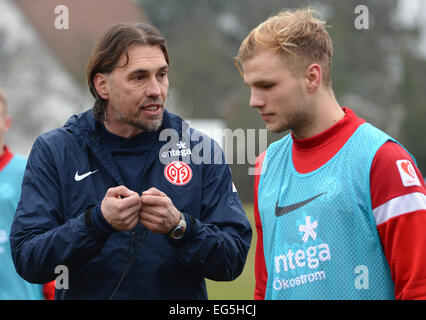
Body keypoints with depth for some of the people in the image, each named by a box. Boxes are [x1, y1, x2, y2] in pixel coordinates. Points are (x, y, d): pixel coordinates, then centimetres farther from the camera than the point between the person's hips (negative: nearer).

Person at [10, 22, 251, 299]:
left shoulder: (202, 151, 5)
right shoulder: (53, 151, 3)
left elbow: (233, 259, 0)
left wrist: (179, 227, -15)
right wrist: (98, 222, -17)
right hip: (87, 293, 0)